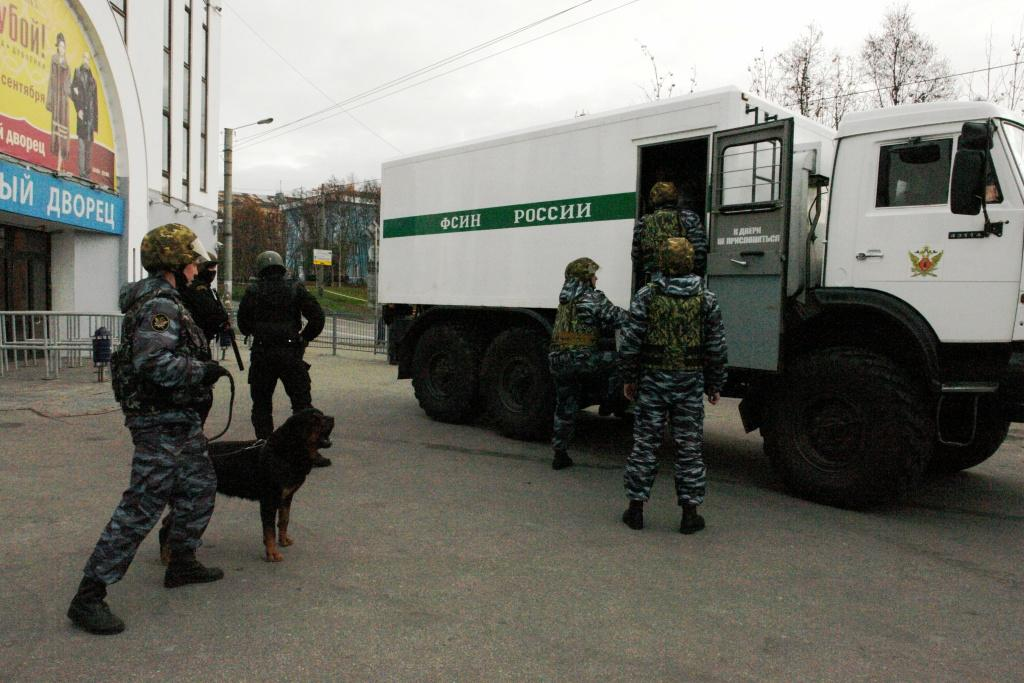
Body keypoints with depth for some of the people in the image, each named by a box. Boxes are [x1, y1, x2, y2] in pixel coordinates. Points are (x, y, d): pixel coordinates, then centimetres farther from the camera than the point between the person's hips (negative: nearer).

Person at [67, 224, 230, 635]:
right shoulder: (159, 305, -19)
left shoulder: (164, 301, 14)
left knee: (200, 488, 21)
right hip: (161, 422, -11)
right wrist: (203, 370, -21)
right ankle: (88, 597, 1)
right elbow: (153, 361, -31)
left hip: (180, 420, 11)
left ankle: (182, 564, 35)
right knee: (141, 508, -7)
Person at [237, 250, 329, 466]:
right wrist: (304, 337, 9)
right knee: (302, 403, 3)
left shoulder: (252, 292, 2)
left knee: (261, 404, 12)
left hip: (261, 354, 1)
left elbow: (243, 326, 6)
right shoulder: (296, 289, 1)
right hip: (290, 354, -1)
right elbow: (317, 317, -3)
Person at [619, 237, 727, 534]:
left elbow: (631, 343, -6)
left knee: (645, 444, 7)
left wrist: (629, 379, 5)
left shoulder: (645, 296, -4)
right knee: (689, 448, 7)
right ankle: (690, 513, 11)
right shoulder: (706, 299, 1)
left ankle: (636, 508, 13)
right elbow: (716, 348, 2)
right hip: (690, 383, 1)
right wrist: (715, 385, 11)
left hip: (653, 380, -1)